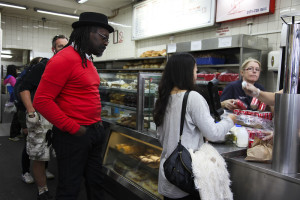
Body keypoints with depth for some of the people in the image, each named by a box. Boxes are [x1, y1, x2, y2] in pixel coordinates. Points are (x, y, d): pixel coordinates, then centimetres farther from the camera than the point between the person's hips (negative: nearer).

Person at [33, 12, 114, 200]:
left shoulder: (88, 61, 11)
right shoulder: (64, 59, -16)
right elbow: (42, 100, -21)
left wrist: (97, 120, 11)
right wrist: (74, 128, -18)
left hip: (95, 132, 8)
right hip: (73, 135, -8)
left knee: (96, 182, 20)